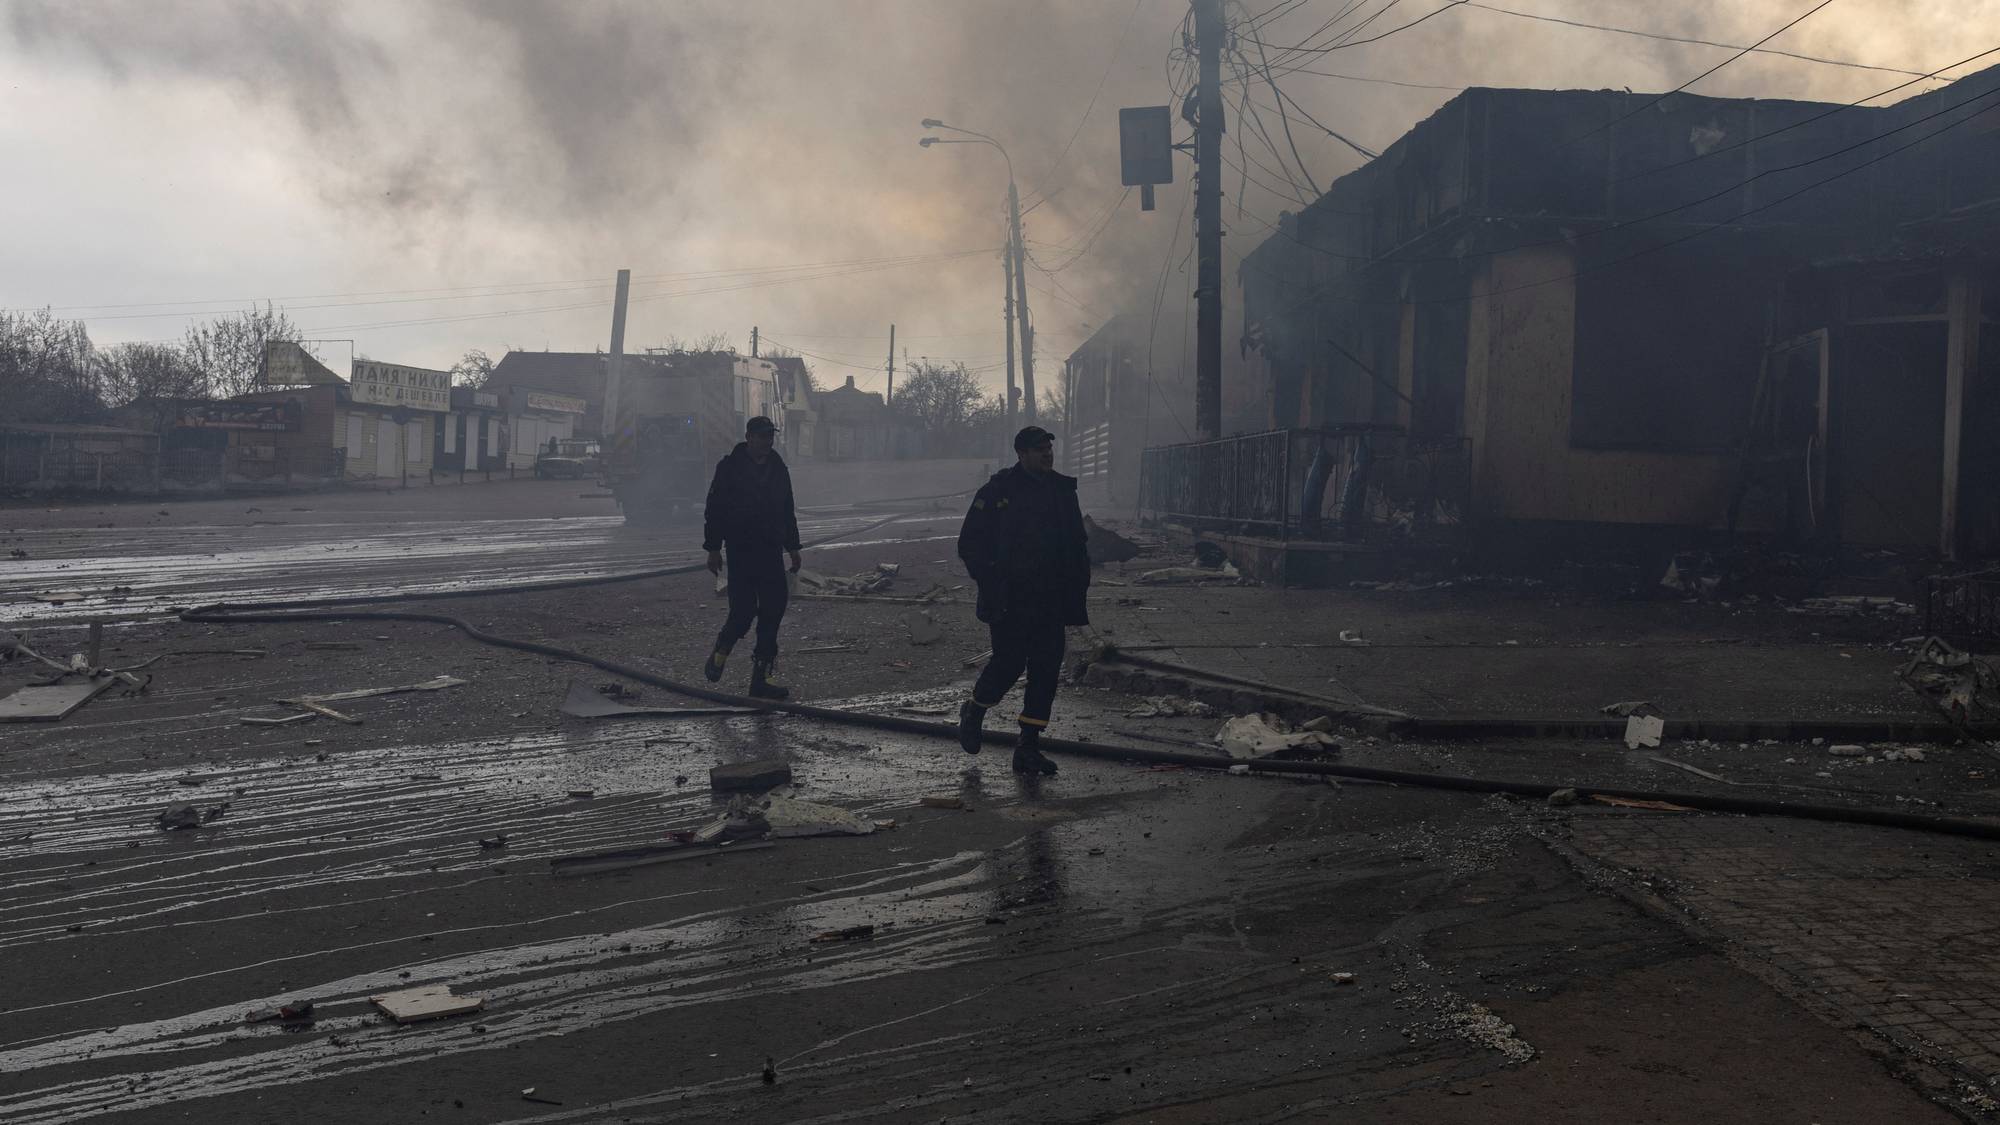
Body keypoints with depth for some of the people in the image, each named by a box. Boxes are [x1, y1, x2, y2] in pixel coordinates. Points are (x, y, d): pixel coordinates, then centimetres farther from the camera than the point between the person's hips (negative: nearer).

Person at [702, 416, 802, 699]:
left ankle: (760, 678, 6)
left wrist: (792, 547, 17)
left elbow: (787, 512, 21)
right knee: (743, 611, -11)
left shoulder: (778, 469, 13)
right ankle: (718, 656, 18)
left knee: (772, 612, 1)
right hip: (741, 552, -5)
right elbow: (714, 510, -4)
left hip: (771, 552, 5)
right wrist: (713, 548, -9)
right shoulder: (730, 468, -3)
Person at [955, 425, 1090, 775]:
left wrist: (1077, 587, 8)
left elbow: (1077, 546, 19)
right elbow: (969, 544, -1)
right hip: (1009, 602, -5)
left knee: (1046, 670, 0)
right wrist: (991, 582, -10)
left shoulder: (1063, 490, 13)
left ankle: (1029, 747, 7)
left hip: (1051, 603, 5)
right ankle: (974, 710, 22)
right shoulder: (997, 492, -3)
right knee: (1010, 663, -9)